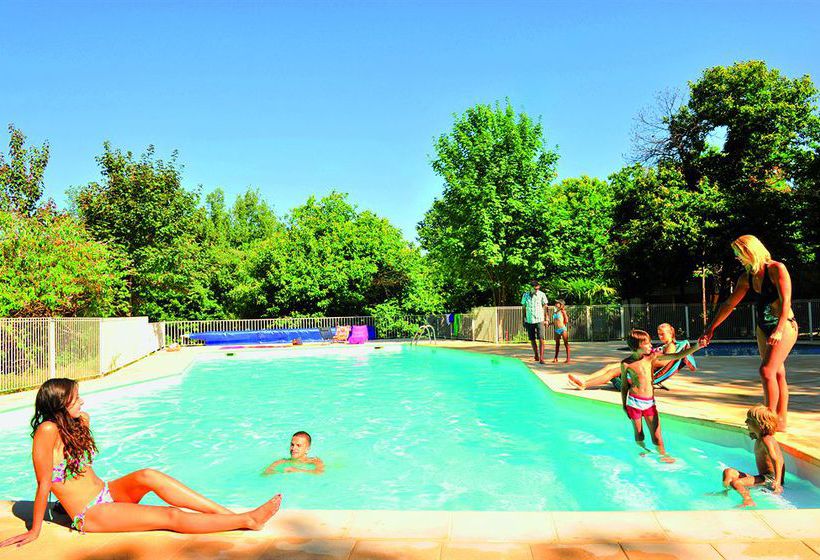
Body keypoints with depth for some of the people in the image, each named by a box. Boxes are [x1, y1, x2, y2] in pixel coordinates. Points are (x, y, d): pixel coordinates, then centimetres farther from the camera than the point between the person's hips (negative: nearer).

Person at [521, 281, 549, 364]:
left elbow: (545, 307, 2)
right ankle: (536, 355, 25)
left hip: (539, 320, -3)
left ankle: (541, 358, -13)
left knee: (541, 339, -11)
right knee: (532, 340, 9)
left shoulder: (542, 295, -3)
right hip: (529, 321, 3)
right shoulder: (525, 295, 3)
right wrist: (524, 320, 9)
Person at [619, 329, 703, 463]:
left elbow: (677, 356, -4)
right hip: (634, 402, -2)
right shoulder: (626, 363, -5)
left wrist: (697, 346, -14)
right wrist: (624, 405, 11)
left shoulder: (652, 357, 1)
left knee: (656, 435, 1)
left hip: (650, 402, 2)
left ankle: (663, 456, 18)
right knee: (639, 435, 9)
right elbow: (624, 386, 6)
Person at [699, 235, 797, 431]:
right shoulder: (746, 278, 7)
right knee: (777, 373, 10)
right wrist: (711, 328, 15)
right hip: (763, 329, 7)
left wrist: (778, 330, -33)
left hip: (784, 326, -7)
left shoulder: (777, 269, -14)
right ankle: (780, 421, 15)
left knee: (767, 370, -18)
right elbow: (729, 304, 14)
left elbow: (785, 302, -22)